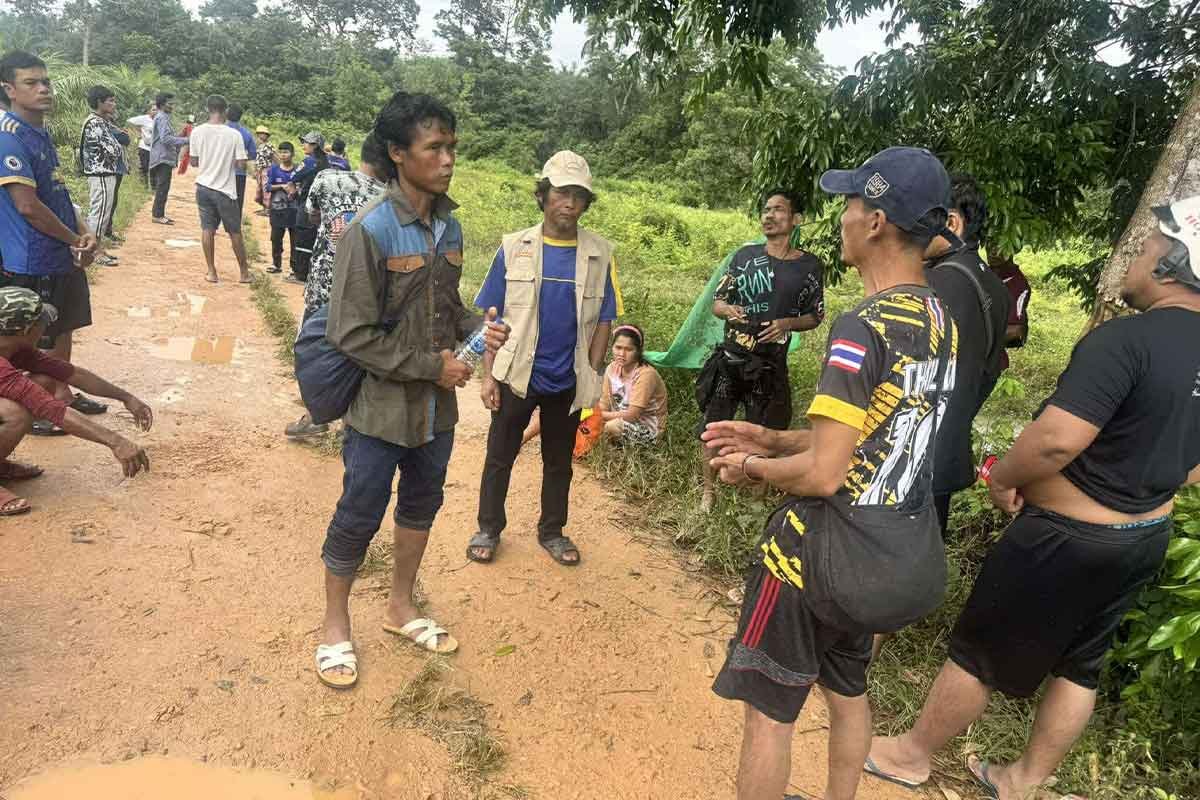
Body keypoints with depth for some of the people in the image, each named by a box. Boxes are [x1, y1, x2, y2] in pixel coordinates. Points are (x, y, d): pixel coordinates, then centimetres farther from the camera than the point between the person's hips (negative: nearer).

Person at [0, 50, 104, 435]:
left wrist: (84, 233, 0)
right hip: (32, 263, -9)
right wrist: (76, 241, -11)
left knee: (63, 330, 20)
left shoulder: (42, 133, 11)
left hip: (64, 256, 9)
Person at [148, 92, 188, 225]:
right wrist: (185, 140, -23)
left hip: (165, 157, 10)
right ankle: (157, 215, -6)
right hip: (163, 158, -10)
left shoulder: (164, 118, 19)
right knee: (163, 187, -8)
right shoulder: (162, 118, -12)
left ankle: (158, 213, 19)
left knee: (162, 187, 13)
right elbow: (165, 138, -23)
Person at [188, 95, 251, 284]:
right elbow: (241, 164, -11)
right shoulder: (234, 134, -12)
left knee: (207, 229, 9)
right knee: (235, 232, 9)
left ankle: (212, 272, 11)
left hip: (203, 187, 2)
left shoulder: (197, 131, -3)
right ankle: (244, 272, 18)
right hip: (225, 190, -2)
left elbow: (194, 162, 2)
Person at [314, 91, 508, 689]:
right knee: (358, 519, 8)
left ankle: (401, 607, 43)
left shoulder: (449, 227, 1)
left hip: (437, 407, 7)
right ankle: (335, 623, 33)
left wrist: (477, 330, -8)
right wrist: (432, 365, -18)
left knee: (420, 506, 20)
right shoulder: (370, 230, -19)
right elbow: (352, 334, -20)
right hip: (381, 408, -6)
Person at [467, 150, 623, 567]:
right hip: (516, 375, -1)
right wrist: (489, 375, -7)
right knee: (500, 457, 12)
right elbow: (489, 316, -4)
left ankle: (552, 531, 35)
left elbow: (603, 321, 1)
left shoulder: (600, 254, -3)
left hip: (569, 381, 1)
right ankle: (488, 529, 31)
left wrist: (592, 374, -4)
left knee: (559, 461, 16)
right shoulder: (514, 247, -6)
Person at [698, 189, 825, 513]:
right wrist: (728, 310, -18)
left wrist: (787, 323, -12)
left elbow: (814, 316, 9)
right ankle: (708, 490, 21)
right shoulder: (745, 255, 2)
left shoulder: (809, 266, 0)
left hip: (770, 363, -1)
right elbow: (717, 302, 6)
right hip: (730, 357, 1)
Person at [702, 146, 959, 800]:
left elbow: (821, 474, -25)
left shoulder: (864, 328, -24)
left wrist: (750, 467, -6)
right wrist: (767, 438, 10)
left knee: (767, 711, 10)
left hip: (825, 554, -9)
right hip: (899, 556, 9)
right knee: (847, 691, 28)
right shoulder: (939, 322, 4)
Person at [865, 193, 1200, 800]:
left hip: (1068, 537, -8)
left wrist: (1003, 477, -14)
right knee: (1078, 665, 20)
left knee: (978, 651, 9)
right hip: (1145, 539, 8)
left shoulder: (1125, 338, -25)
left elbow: (1057, 439, -31)